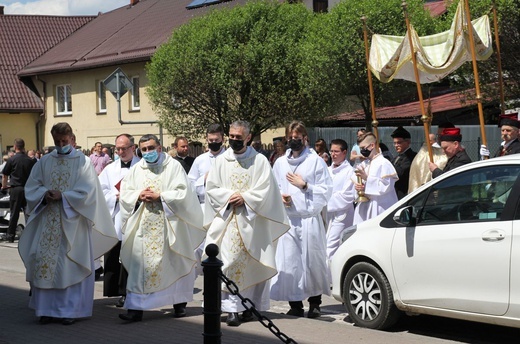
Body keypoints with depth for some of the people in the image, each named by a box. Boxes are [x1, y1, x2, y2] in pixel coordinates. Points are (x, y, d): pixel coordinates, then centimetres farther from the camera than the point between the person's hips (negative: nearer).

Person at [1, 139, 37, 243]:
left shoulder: (11, 160, -6)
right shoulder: (30, 160, 0)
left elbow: (4, 175, 4)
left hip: (15, 189, -2)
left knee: (14, 213, 4)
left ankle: (11, 235, 9)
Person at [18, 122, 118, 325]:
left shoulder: (82, 162, -1)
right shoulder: (44, 162, 10)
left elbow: (87, 191, -9)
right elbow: (32, 187, 9)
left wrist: (62, 196, -16)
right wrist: (45, 194, -12)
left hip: (72, 221, -3)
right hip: (48, 221, 3)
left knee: (70, 265, -2)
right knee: (45, 262, 0)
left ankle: (70, 309, 4)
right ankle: (47, 308, 6)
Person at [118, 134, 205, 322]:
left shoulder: (173, 166, -1)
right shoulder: (136, 169, 10)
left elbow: (183, 193, -9)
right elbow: (124, 194, 9)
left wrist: (159, 196, -16)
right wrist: (139, 196, -10)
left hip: (168, 227, -2)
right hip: (143, 227, 2)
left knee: (173, 265, 7)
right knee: (140, 265, -4)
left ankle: (179, 303, 22)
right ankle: (135, 308, -6)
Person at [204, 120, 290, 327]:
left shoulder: (259, 161, 4)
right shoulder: (221, 161, 9)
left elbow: (265, 189, -2)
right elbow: (211, 187, 6)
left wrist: (244, 197, -13)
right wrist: (229, 196, -10)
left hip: (251, 221, -1)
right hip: (226, 220, 1)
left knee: (250, 263, 0)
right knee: (228, 262, -8)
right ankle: (231, 309, -10)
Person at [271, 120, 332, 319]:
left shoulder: (316, 161, 2)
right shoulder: (280, 163, 12)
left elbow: (326, 191, -2)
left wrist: (304, 185, -9)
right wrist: (280, 197, -1)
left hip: (310, 219, -3)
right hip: (287, 219, 3)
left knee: (312, 261, -1)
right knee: (288, 261, -1)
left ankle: (314, 303, 10)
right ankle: (295, 304, 7)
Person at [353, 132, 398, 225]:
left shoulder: (384, 163, -10)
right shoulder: (364, 164, 15)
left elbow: (386, 186, -17)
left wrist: (367, 178, -18)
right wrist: (358, 187, -1)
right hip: (364, 206, 8)